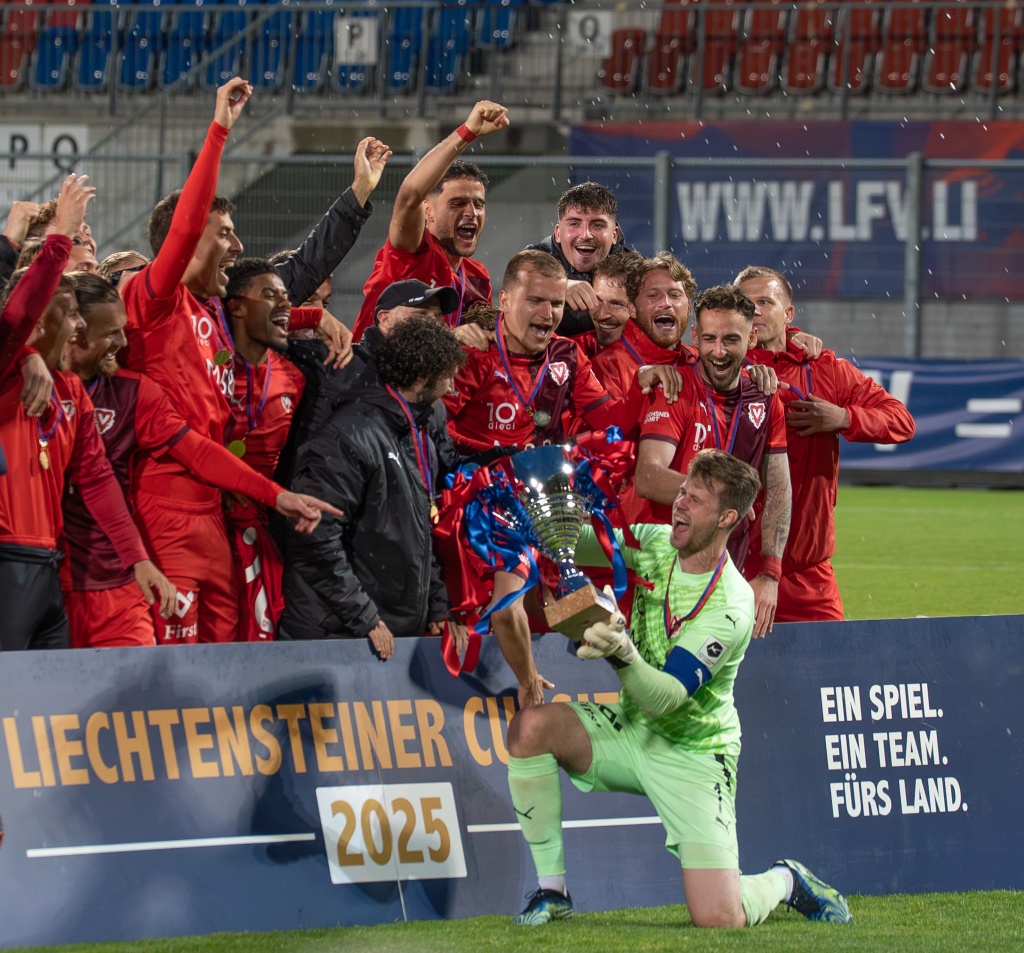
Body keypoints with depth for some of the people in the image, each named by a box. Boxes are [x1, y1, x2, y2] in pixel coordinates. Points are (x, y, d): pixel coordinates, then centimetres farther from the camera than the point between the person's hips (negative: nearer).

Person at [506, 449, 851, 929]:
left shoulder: (730, 608, -25)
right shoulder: (657, 544, -4)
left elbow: (666, 698, -30)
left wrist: (624, 656, -50)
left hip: (692, 756, -6)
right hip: (631, 731, 6)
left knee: (719, 919, -20)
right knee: (531, 726, -23)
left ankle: (784, 881, 19)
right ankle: (551, 891, -9)